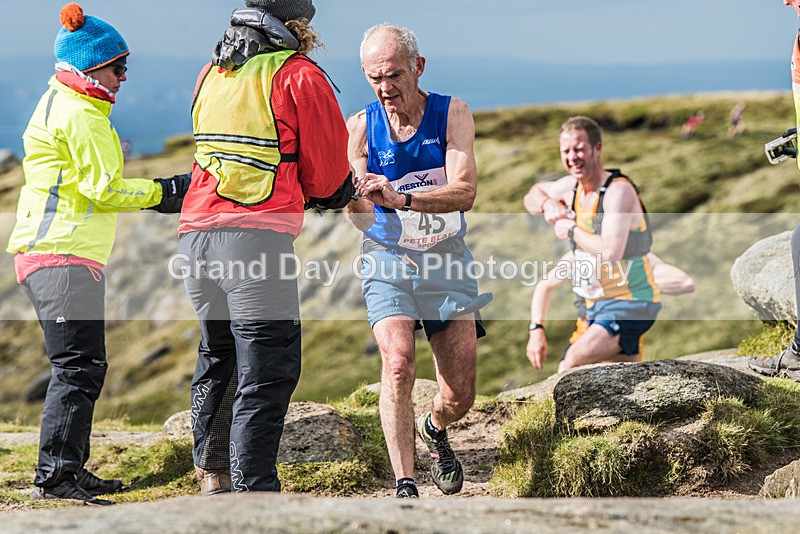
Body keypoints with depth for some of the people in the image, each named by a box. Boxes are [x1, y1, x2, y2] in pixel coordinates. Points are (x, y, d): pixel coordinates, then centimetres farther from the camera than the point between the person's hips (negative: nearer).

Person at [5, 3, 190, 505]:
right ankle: (55, 474, -16)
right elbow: (104, 190, -15)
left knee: (85, 366, 14)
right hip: (65, 257, -11)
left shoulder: (60, 105, 22)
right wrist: (165, 190, -6)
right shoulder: (82, 116, -12)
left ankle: (71, 469, 18)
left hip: (49, 254, 11)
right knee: (78, 366, -13)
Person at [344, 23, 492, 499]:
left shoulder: (452, 115, -9)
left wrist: (401, 199, -40)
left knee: (460, 396, 4)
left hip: (447, 262, 1)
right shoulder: (361, 127, -8)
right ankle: (405, 488, -25)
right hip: (388, 262, -1)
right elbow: (362, 219, -14)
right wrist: (356, 199, -39)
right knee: (397, 364, -27)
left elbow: (465, 191, -23)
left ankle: (434, 431, 41)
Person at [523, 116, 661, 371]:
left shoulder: (618, 190, -20)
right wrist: (548, 204, 2)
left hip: (630, 305, -9)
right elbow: (533, 195, 26)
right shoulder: (572, 186, 5)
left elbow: (610, 251, -33)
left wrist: (572, 231, -17)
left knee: (573, 360, -28)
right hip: (596, 307, 9)